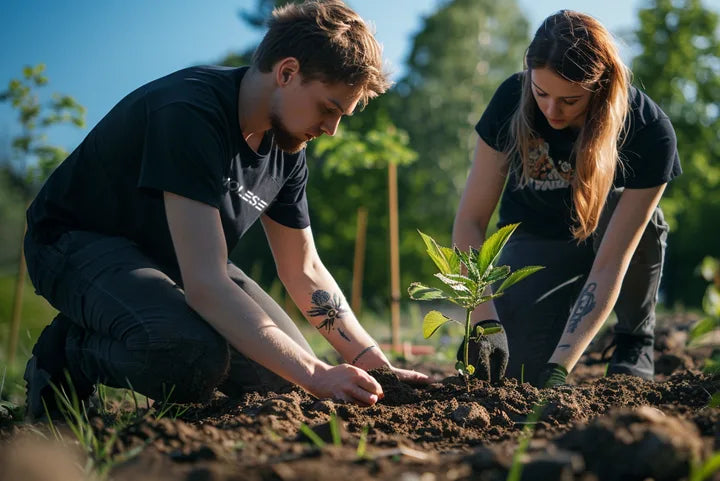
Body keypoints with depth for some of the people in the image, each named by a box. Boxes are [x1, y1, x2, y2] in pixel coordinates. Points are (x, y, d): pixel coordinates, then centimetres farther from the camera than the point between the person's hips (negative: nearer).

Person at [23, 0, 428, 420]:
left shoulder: (286, 148, -4)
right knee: (196, 357, -36)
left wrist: (374, 362, -7)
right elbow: (205, 284, -38)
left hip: (170, 257, 9)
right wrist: (315, 375, -40)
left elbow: (303, 270, 5)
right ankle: (68, 351, -6)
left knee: (283, 372, -4)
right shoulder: (191, 115, -31)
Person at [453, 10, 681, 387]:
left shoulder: (650, 133, -30)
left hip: (604, 233, 0)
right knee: (522, 371, -23)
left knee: (638, 215, -37)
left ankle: (635, 338, -7)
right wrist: (484, 322, -34)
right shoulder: (512, 101, -24)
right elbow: (470, 221, -21)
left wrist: (559, 367, -41)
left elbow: (609, 264, -34)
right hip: (534, 238, 0)